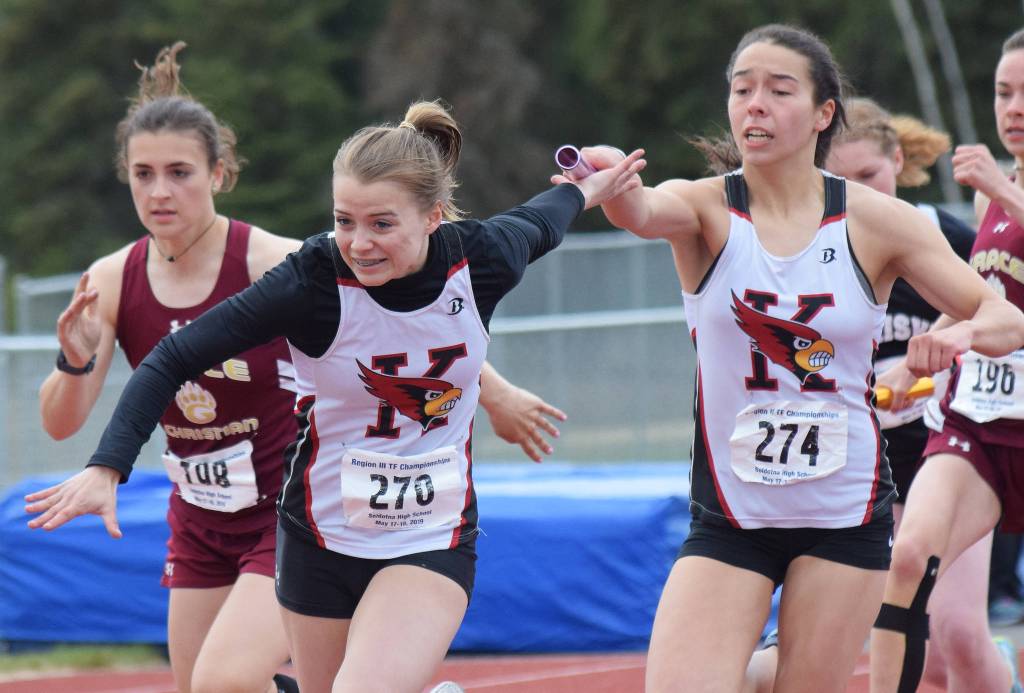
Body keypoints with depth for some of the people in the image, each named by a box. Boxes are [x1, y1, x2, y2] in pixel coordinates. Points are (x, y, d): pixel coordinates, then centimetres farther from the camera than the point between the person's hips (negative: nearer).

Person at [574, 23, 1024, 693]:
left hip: (846, 510, 1)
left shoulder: (877, 221, -2)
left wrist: (962, 334, -24)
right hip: (729, 510, 0)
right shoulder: (707, 210, -4)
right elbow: (642, 213, -27)